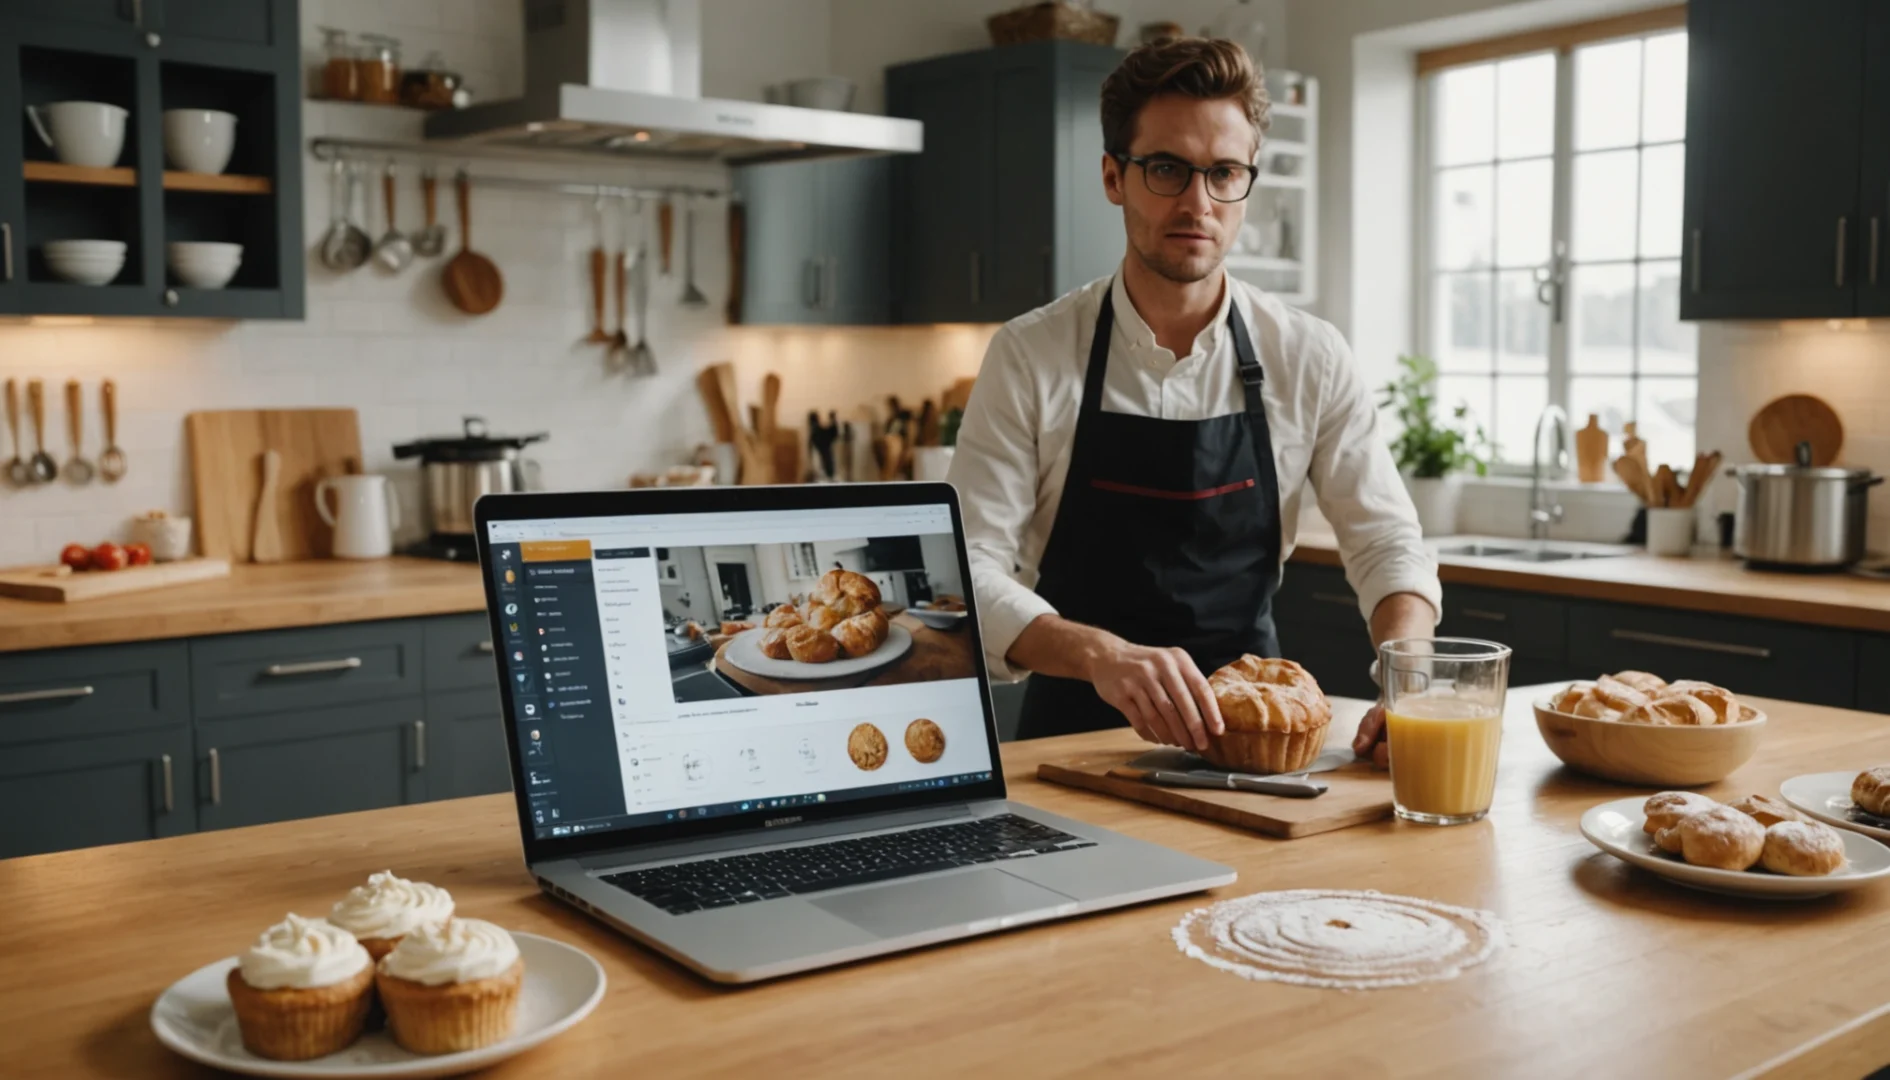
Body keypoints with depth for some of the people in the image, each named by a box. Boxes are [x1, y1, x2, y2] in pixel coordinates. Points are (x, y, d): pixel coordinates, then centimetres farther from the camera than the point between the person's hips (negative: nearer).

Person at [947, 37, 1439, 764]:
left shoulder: (1310, 358, 0)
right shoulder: (1029, 357, -6)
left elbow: (1387, 544, 2)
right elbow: (972, 568, -12)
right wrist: (1103, 655, -31)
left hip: (1248, 731, 2)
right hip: (1078, 729, -2)